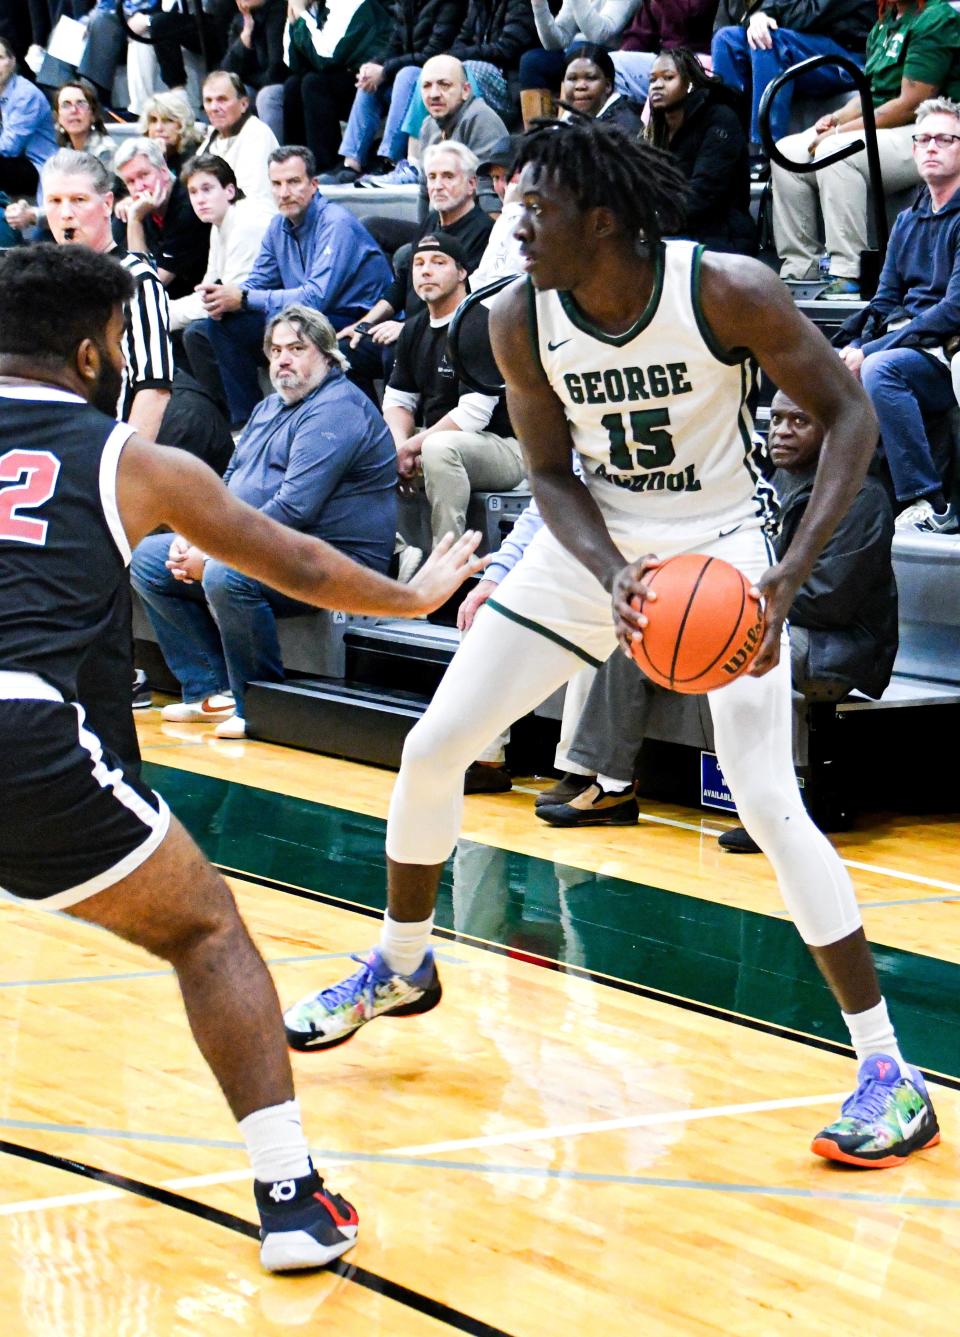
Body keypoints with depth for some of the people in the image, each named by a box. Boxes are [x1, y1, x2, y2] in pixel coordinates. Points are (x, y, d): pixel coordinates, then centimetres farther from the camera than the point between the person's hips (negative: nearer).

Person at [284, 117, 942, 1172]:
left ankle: (886, 1070, -9)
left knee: (766, 800, -19)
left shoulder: (728, 292, -25)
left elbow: (848, 415, -17)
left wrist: (791, 572, -28)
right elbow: (552, 473, -3)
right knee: (432, 748, 4)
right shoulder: (520, 319, -13)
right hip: (594, 543, 5)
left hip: (719, 545, -4)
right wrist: (611, 576, -24)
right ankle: (400, 967, 32)